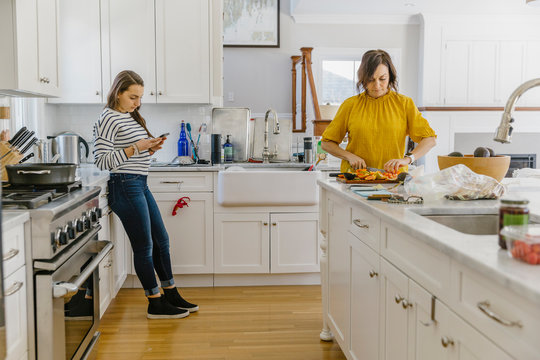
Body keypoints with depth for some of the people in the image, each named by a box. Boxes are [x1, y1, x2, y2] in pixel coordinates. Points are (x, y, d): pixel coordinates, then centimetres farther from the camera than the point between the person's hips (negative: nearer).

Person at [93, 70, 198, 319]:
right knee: (144, 247, -2)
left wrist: (150, 148, 4)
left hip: (140, 185, 10)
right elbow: (102, 161, -18)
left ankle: (171, 295, 26)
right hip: (125, 187, -10)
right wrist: (135, 147, -21)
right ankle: (156, 305, 10)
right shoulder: (109, 119, -12)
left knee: (161, 240, 14)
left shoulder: (132, 117, 15)